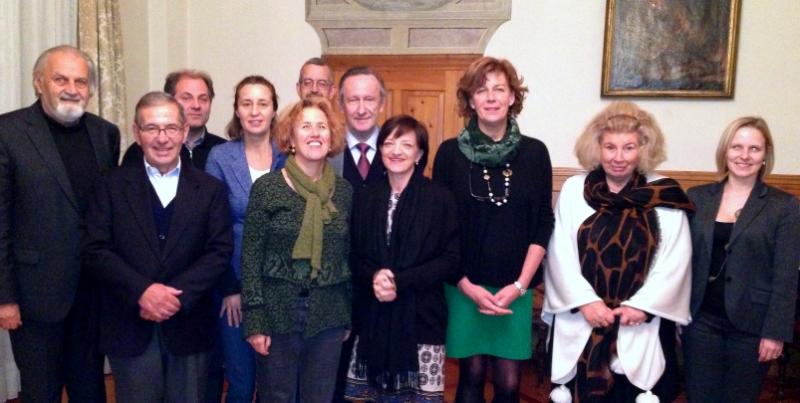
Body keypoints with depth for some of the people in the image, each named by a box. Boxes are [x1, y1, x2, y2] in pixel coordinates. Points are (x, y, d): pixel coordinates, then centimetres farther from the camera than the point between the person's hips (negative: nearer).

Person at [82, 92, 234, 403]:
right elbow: (95, 251, -5)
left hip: (190, 327, 1)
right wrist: (142, 292, -19)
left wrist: (177, 296, -16)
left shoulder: (211, 188, 3)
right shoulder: (113, 186, 2)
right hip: (130, 327, 0)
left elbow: (220, 250, -4)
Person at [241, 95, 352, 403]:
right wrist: (254, 321, -10)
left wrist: (348, 315, 10)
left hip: (328, 315, 3)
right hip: (278, 313, -3)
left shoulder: (344, 190, 3)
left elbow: (348, 254, 9)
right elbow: (250, 257, -7)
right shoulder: (266, 187, -7)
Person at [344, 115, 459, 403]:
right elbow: (354, 255, 8)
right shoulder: (366, 198, 6)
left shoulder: (439, 197, -5)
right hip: (373, 316, 3)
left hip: (421, 316, -3)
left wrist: (402, 281, -17)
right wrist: (374, 276, -13)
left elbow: (450, 260, -8)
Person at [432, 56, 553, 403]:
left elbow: (543, 226, 2)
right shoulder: (450, 152, -3)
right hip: (464, 287, -1)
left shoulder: (534, 153, 0)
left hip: (514, 289, 1)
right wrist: (467, 286, -8)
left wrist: (519, 284, -6)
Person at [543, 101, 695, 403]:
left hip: (641, 327, 0)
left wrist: (642, 305, -12)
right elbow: (560, 254, -2)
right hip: (579, 325, 1)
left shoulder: (665, 197, 0)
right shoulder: (573, 190, 2)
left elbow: (675, 261, -3)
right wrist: (585, 300, -11)